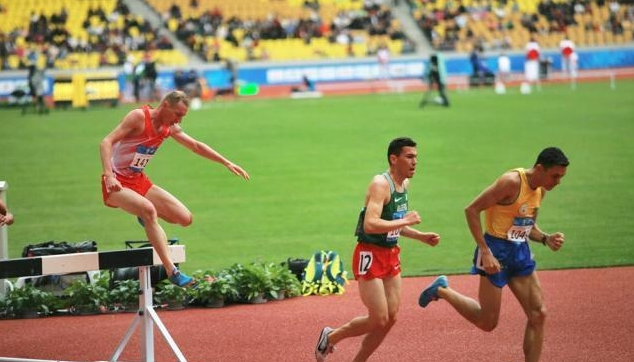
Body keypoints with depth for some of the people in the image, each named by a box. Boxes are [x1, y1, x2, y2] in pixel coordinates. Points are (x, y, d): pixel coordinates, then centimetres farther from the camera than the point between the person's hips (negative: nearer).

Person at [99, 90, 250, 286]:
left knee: (185, 218, -3)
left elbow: (195, 146, 20)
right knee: (149, 210, -36)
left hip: (139, 182, 8)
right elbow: (106, 143, -25)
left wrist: (227, 163, 18)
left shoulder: (170, 128, 6)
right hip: (117, 183, -8)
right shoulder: (139, 117, -18)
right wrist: (109, 175, -38)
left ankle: (147, 215, 26)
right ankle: (171, 271, -37)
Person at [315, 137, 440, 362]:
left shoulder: (404, 185, 10)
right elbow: (370, 225, -32)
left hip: (391, 255, 9)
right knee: (379, 320, -7)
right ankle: (330, 337, 15)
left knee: (390, 318, 7)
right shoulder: (381, 185, -19)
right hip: (370, 256, -9)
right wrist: (405, 221, -26)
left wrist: (421, 237, 12)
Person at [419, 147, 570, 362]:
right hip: (497, 251, -8)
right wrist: (486, 252, -23)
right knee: (487, 322, 1)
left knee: (538, 314, 1)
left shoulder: (540, 190, 6)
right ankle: (442, 291, 21)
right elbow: (472, 210, -20)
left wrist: (546, 239, -1)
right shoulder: (512, 182, -20)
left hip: (521, 252, 8)